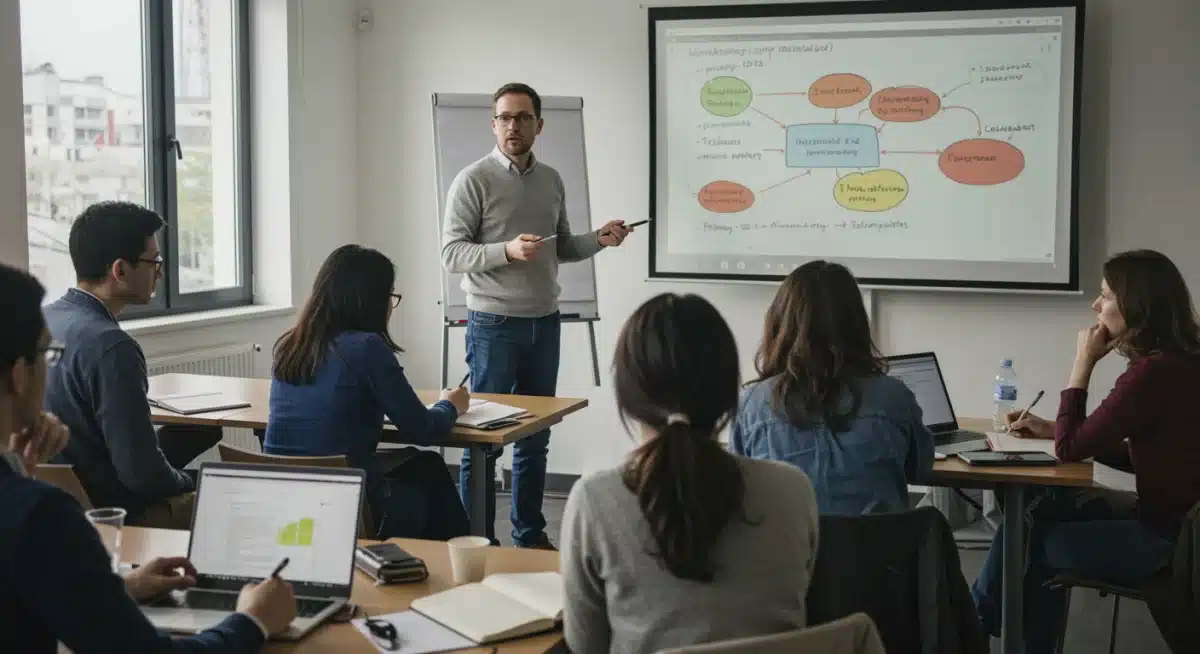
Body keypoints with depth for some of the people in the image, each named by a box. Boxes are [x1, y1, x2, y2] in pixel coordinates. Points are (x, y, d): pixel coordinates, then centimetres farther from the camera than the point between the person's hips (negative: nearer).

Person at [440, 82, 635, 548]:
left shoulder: (551, 181, 11)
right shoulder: (474, 181, -7)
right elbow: (452, 253, -12)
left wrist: (599, 240, 1)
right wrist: (507, 250, -26)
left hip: (544, 323, 6)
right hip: (493, 323, -5)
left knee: (535, 438, 12)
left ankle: (530, 535, 22)